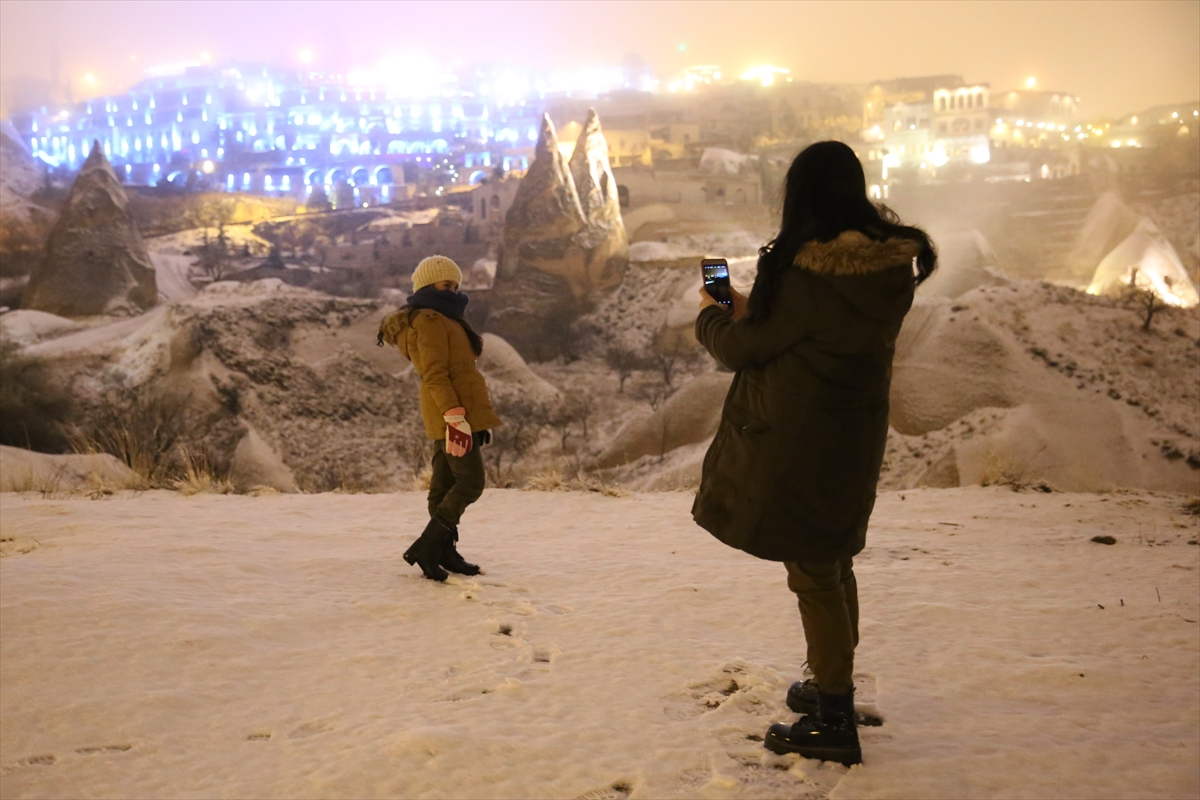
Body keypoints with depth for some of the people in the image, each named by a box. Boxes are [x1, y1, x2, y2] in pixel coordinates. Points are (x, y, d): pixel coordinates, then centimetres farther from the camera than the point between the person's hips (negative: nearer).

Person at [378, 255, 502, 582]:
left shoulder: (441, 321, 21)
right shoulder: (430, 321, -11)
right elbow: (435, 375, -19)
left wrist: (476, 419, 24)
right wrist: (456, 417, -27)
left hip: (448, 416, 10)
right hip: (453, 415, -10)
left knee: (445, 484, 11)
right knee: (470, 483, -11)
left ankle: (444, 551, 16)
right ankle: (425, 548, -10)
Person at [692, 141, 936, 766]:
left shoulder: (805, 274, -24)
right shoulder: (893, 265, 0)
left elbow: (740, 348, -12)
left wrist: (711, 315, 9)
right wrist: (751, 310, 15)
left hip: (797, 445, -8)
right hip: (854, 439, 8)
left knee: (813, 575, 3)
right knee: (834, 564, 21)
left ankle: (834, 724, 13)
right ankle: (833, 689, 38)